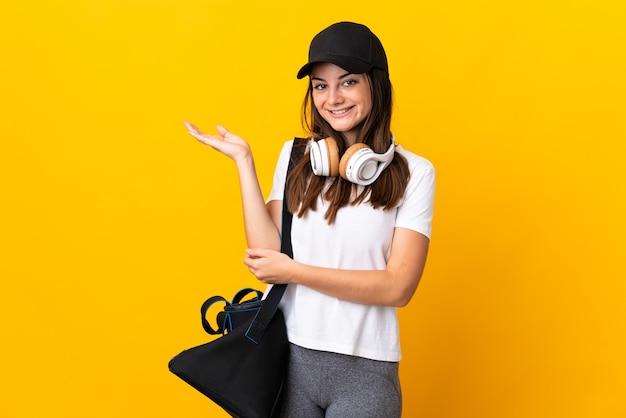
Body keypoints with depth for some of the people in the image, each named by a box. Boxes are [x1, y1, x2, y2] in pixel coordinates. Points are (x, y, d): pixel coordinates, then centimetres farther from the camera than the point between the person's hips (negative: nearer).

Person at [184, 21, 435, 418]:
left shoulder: (412, 173, -5)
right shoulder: (296, 156, 4)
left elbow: (398, 286, -12)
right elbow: (269, 259, -5)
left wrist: (293, 271, -12)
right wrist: (244, 161, -6)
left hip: (365, 369, -2)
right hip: (290, 356, 2)